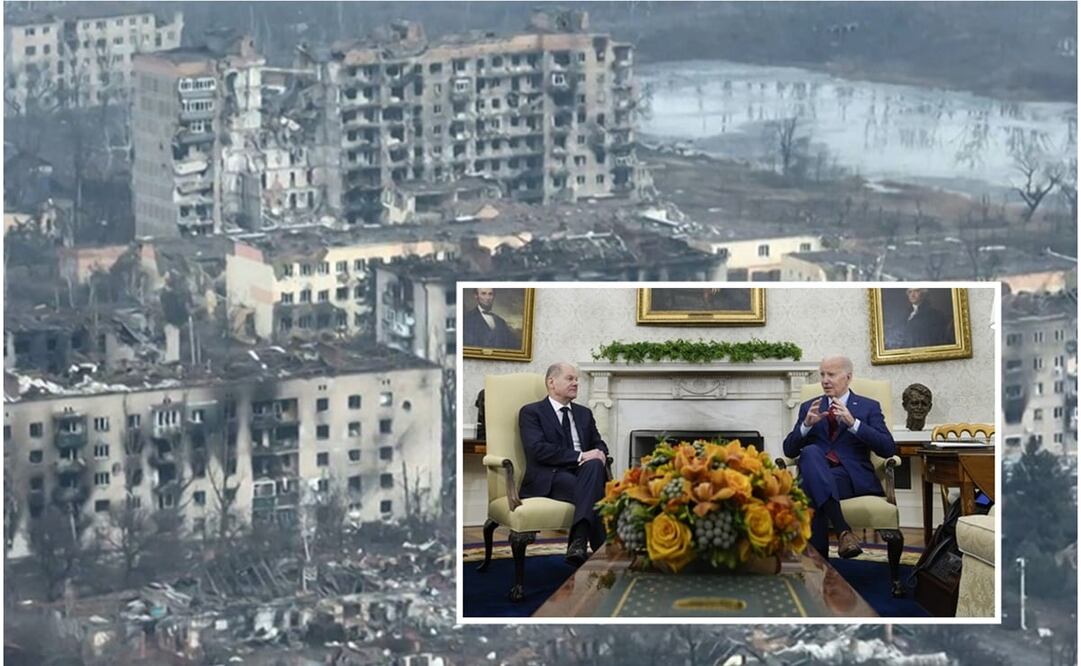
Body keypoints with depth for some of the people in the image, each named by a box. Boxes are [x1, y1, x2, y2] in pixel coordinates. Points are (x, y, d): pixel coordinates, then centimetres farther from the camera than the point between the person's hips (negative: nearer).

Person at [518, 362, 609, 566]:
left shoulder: (584, 413, 27)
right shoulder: (531, 412, 5)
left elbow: (599, 444, 20)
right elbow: (538, 449, -10)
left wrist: (599, 454, -8)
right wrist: (580, 456, -19)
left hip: (584, 473, 5)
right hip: (548, 479, -5)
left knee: (594, 464, -34)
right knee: (594, 493, -35)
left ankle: (579, 541, -45)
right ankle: (600, 549, -34)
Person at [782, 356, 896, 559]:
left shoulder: (869, 407, 13)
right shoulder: (808, 407, 22)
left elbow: (887, 449, -2)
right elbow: (789, 450, 13)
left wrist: (853, 422, -15)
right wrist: (806, 424, -7)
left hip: (852, 477, -2)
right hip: (816, 475, 2)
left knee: (812, 489, -35)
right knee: (810, 451, -35)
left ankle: (818, 561, -34)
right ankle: (843, 530, -49)